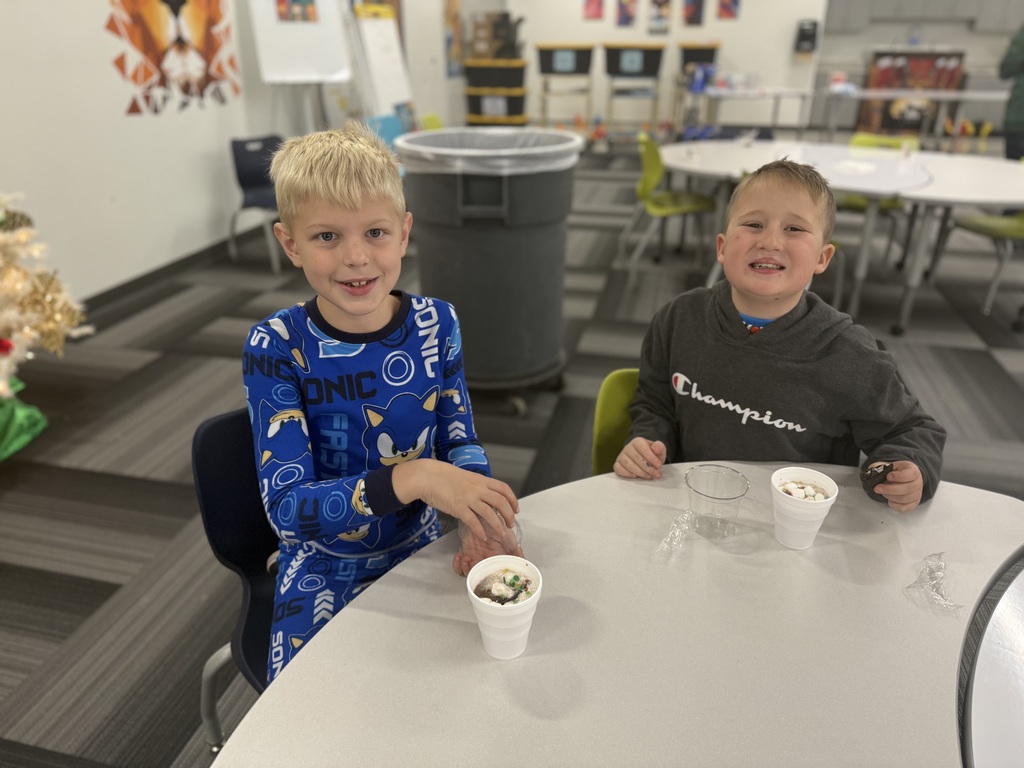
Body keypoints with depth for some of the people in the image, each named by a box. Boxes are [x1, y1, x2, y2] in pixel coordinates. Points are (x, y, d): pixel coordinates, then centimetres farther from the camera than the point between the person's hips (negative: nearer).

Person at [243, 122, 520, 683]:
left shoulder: (435, 323, -9)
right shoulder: (276, 347, -16)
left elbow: (460, 441, 1)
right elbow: (286, 505, -21)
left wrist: (483, 517, -20)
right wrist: (412, 479, -36)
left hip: (425, 555, 3)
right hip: (326, 578, -2)